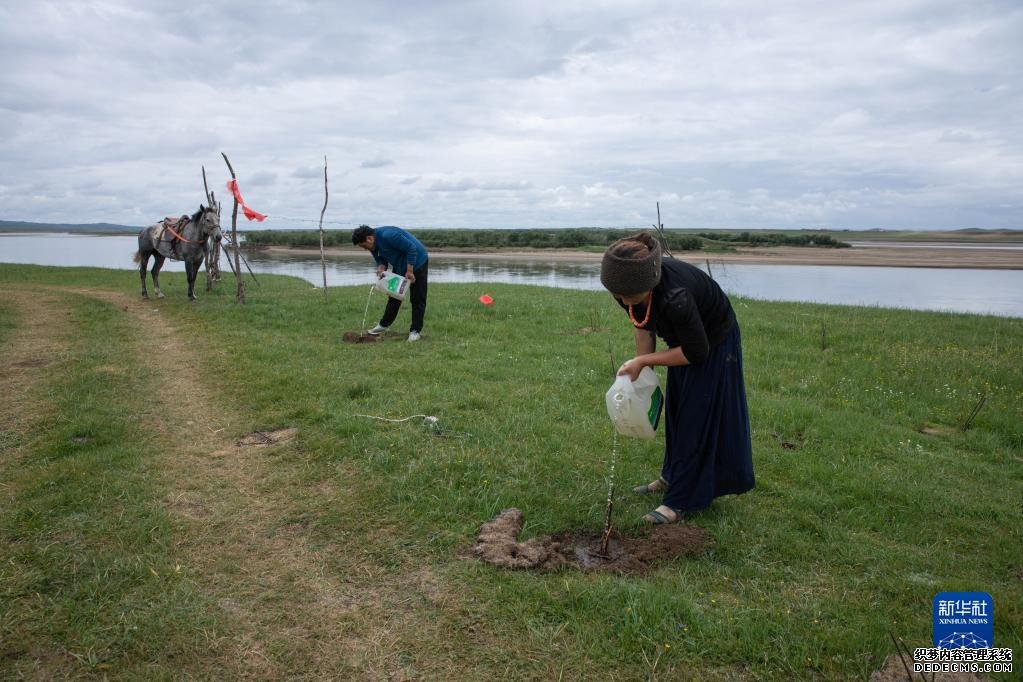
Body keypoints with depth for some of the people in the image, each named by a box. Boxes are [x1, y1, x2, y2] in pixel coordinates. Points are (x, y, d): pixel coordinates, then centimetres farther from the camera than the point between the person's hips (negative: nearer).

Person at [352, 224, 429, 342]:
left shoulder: (387, 235, -31)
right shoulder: (373, 245, -4)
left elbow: (411, 248, -30)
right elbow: (381, 258, 8)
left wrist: (409, 271, -26)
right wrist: (381, 267, -17)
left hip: (417, 262, -9)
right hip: (400, 266, 9)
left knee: (417, 299, -5)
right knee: (394, 296, 14)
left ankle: (415, 331, 0)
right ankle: (384, 325, 23)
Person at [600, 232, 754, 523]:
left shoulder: (675, 296, -44)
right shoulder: (628, 287, -24)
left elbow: (696, 351, -29)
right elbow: (643, 327, -5)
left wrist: (642, 361, -27)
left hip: (713, 343, -7)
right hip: (682, 338, 7)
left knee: (698, 417, -3)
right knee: (676, 410, 18)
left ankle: (681, 499, 6)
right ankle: (672, 477, 36)